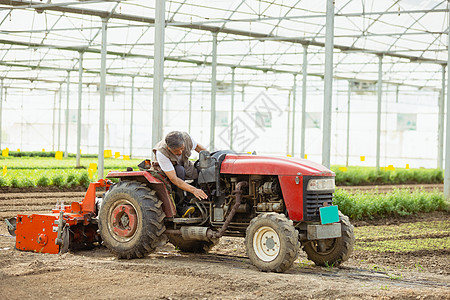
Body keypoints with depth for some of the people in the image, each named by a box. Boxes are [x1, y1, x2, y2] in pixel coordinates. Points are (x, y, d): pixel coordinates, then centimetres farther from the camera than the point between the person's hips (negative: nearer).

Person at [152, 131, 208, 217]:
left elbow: (197, 146, 1)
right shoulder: (161, 153, -37)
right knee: (180, 170, -38)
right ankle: (179, 206, -31)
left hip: (184, 166, 5)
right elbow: (173, 179, -40)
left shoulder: (187, 138, -26)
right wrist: (193, 190, -48)